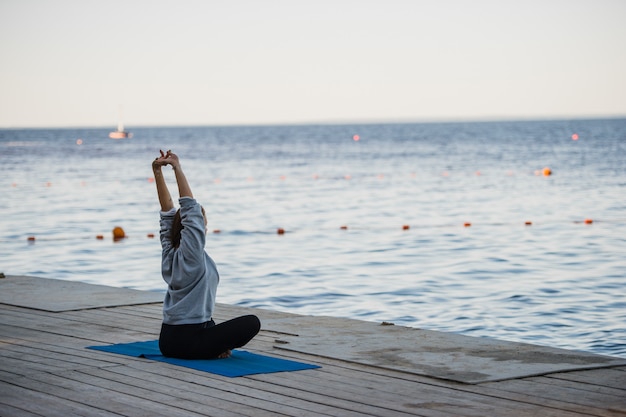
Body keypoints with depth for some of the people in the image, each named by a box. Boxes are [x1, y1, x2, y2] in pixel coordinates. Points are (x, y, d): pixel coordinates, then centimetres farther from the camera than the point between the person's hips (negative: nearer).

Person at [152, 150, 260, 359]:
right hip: (188, 342, -8)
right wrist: (177, 169, -18)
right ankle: (214, 349, -4)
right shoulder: (192, 254, -14)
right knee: (251, 323, 1)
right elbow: (190, 208, -18)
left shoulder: (170, 253, 6)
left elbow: (168, 213, 6)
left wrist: (158, 171, 3)